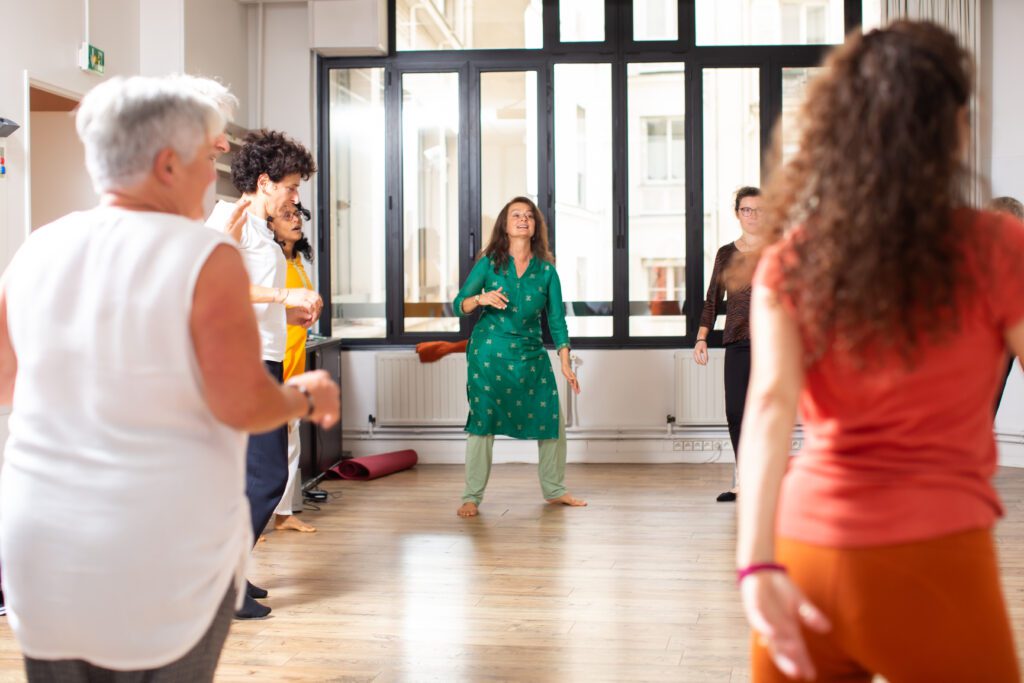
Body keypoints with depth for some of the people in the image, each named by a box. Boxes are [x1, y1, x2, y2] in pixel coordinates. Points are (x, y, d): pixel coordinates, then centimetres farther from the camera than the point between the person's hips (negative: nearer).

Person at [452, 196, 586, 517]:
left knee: (553, 420, 3)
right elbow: (459, 304, -1)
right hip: (489, 352, -3)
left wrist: (565, 363, 0)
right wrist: (481, 299, -23)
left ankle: (554, 489, 23)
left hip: (531, 354, 3)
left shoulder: (545, 269, 3)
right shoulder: (489, 263, -2)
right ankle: (471, 497, 6)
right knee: (483, 421, -5)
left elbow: (556, 318, 5)